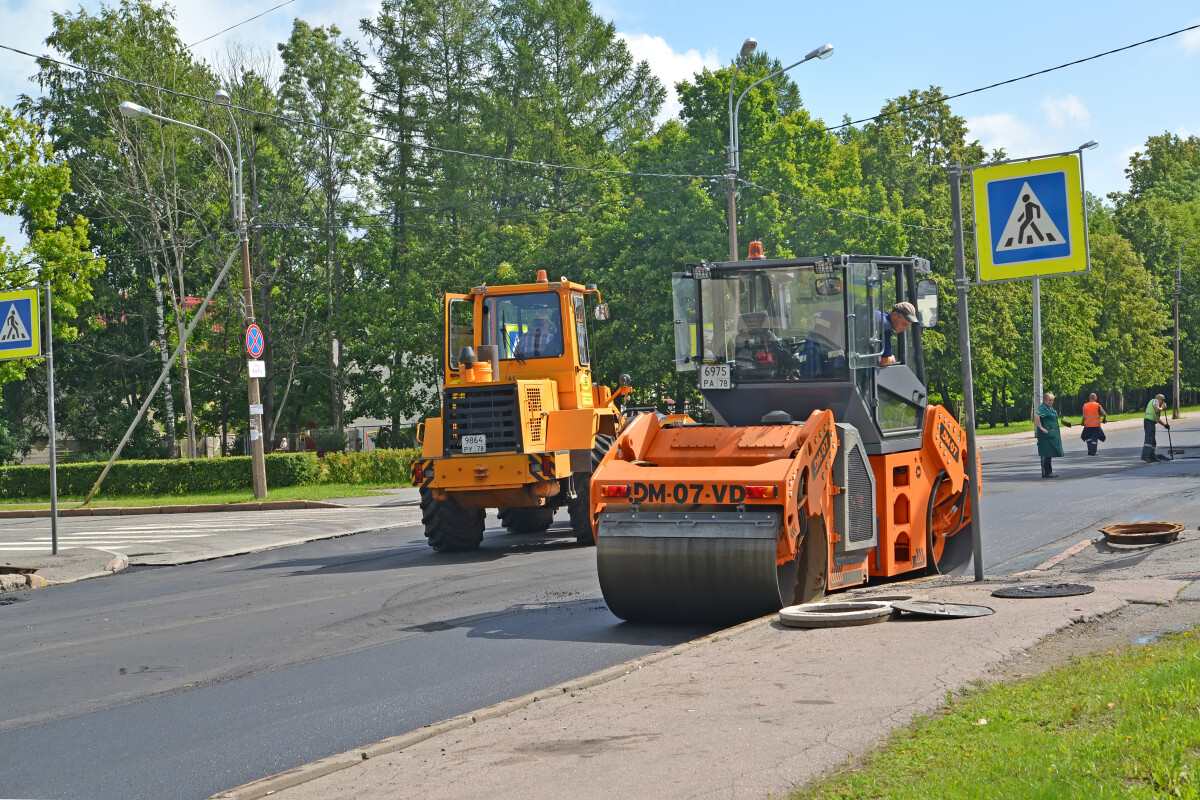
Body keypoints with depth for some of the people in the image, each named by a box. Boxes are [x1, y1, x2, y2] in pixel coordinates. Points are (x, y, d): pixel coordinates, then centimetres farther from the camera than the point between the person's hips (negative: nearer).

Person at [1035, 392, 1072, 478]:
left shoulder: (1051, 408, 17)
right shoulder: (1043, 408, -14)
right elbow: (1036, 415, -31)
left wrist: (1059, 433, 26)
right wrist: (1041, 427, -29)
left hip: (1053, 435, 10)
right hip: (1046, 434, -10)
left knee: (1050, 454, 13)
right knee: (1046, 454, -8)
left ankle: (1049, 472, 19)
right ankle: (1046, 473, -6)